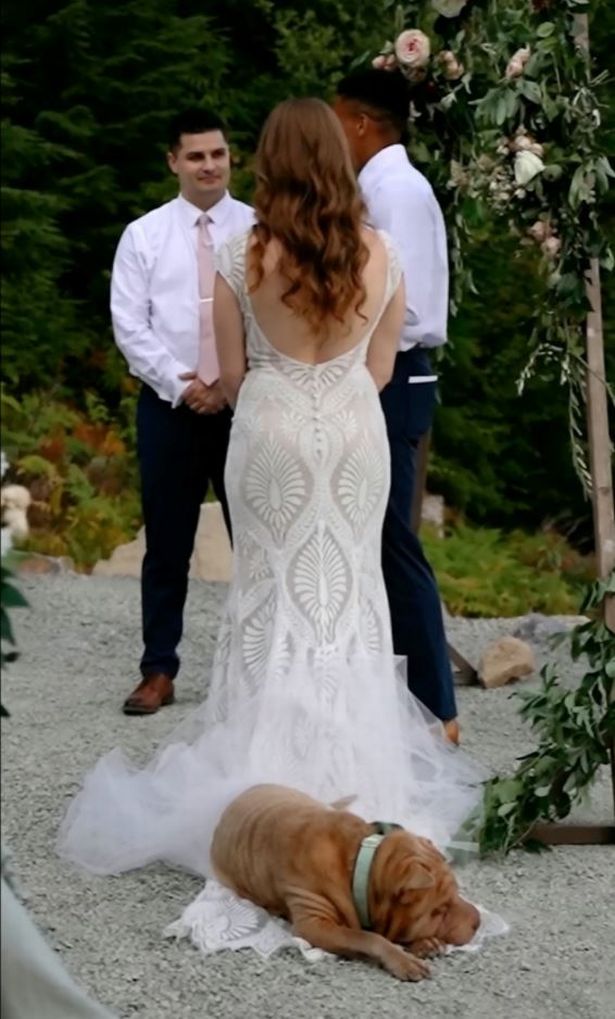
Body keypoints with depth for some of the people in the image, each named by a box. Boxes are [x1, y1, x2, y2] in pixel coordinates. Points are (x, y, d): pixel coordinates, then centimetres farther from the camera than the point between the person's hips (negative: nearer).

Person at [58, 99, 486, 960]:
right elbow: (381, 369, 4)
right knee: (349, 583, 13)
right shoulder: (380, 255, -6)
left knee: (274, 586, 10)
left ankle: (274, 760, 12)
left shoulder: (241, 259, -13)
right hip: (356, 429, 2)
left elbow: (232, 376, -4)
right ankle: (355, 754, 17)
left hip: (272, 431, -2)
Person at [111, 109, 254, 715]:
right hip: (169, 406, 1)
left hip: (247, 403, 0)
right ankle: (159, 671, 11)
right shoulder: (143, 235, 3)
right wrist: (179, 383, -11)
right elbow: (129, 325, -1)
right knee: (167, 545, 5)